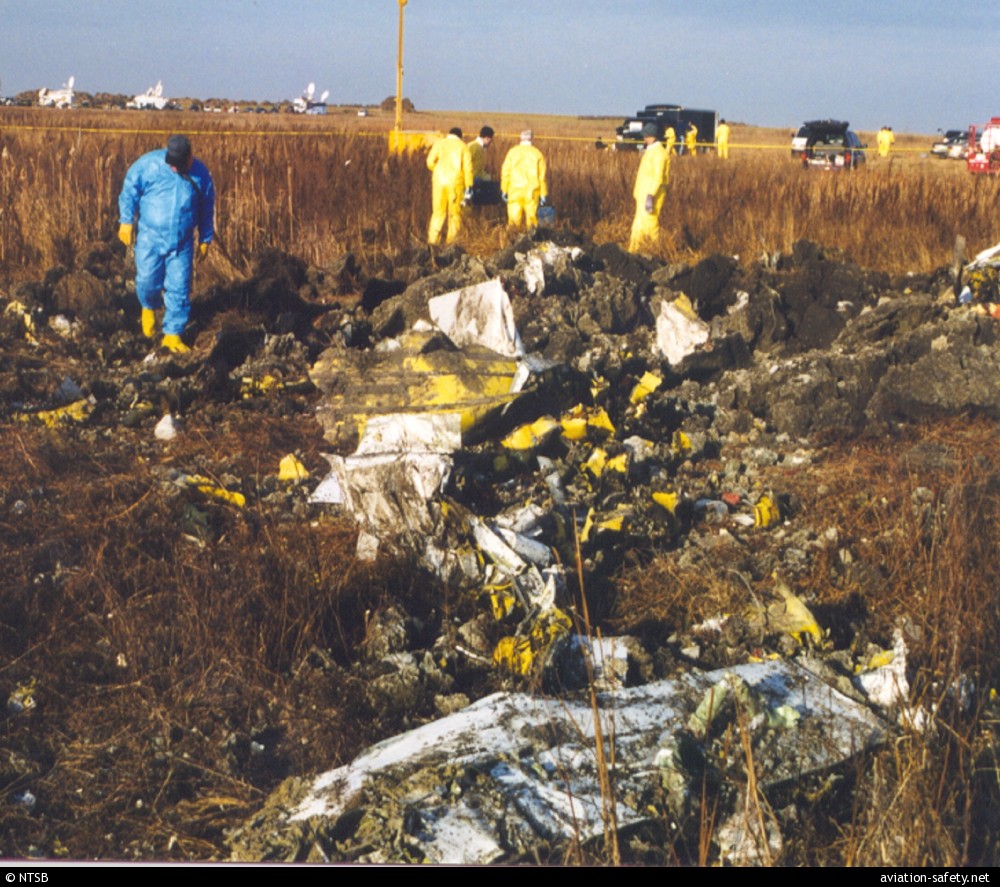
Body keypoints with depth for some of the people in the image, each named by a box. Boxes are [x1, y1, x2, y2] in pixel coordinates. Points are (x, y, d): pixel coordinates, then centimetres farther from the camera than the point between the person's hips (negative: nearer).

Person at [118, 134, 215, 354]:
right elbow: (129, 191, -1)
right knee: (148, 281, -1)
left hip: (182, 242, 1)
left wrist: (205, 239, 16)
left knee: (179, 289, -1)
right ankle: (150, 307, 36)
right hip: (150, 237, -1)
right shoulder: (148, 164, -8)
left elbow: (207, 209, 11)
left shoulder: (200, 173, -1)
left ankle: (172, 335, 10)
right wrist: (126, 221, -5)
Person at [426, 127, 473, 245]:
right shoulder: (463, 146, 6)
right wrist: (469, 188, 0)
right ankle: (452, 242, 4)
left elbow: (430, 162, -2)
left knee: (438, 213, 8)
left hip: (439, 181, 1)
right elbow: (467, 167, -1)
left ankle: (432, 241, 2)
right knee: (455, 214, 7)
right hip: (456, 182, -1)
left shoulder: (439, 143, 8)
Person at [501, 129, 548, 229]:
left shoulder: (513, 152, -1)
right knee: (531, 217, 4)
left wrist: (504, 190, 8)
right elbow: (542, 176, 0)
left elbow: (505, 172, 0)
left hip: (515, 191, 0)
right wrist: (544, 194, 6)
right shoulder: (537, 153, 0)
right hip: (532, 191, 0)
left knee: (514, 218, 2)